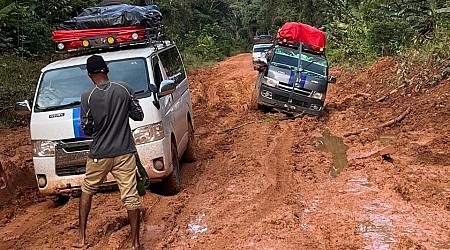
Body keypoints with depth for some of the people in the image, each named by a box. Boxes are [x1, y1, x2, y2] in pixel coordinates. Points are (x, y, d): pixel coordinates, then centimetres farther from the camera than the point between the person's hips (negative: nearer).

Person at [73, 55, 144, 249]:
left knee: (87, 191, 21)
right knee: (130, 196, 3)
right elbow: (139, 115, 3)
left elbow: (86, 129, -5)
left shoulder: (87, 97, -9)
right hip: (124, 153, 0)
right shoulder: (124, 89, -5)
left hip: (99, 155, 0)